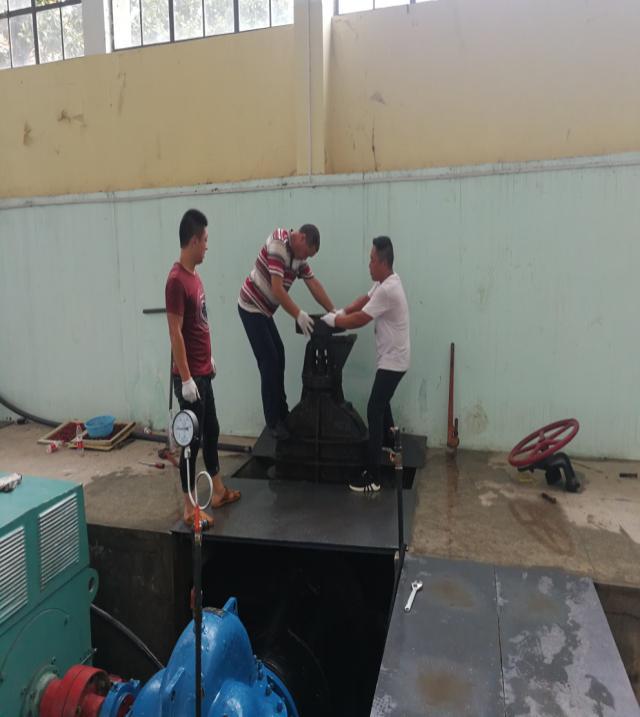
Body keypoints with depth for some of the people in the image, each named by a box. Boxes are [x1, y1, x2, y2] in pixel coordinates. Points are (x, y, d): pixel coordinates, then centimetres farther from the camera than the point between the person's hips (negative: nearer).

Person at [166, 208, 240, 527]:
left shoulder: (194, 275, 10)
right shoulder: (177, 280, -19)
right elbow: (175, 333, -21)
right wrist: (185, 378, -21)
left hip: (203, 372, 10)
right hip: (190, 377, -10)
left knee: (211, 431, 18)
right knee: (192, 439, 0)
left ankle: (218, 490, 34)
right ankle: (189, 507, 13)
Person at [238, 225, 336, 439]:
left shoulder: (299, 256, 6)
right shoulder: (278, 245, -22)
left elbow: (314, 284, 6)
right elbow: (277, 289, -29)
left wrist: (334, 311, 0)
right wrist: (299, 315, -32)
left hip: (264, 310, 10)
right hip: (251, 307, -9)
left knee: (278, 358, 12)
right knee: (269, 362, -10)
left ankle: (282, 414, 23)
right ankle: (273, 422, -2)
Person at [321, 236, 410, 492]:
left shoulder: (387, 290, -26)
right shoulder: (385, 281, 7)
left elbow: (360, 320, -22)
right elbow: (365, 299, 18)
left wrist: (333, 321, -9)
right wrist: (341, 311, 4)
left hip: (393, 360, -10)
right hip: (391, 358, 10)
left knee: (374, 411, -11)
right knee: (382, 402, 28)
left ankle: (373, 477, -8)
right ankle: (389, 439, 52)